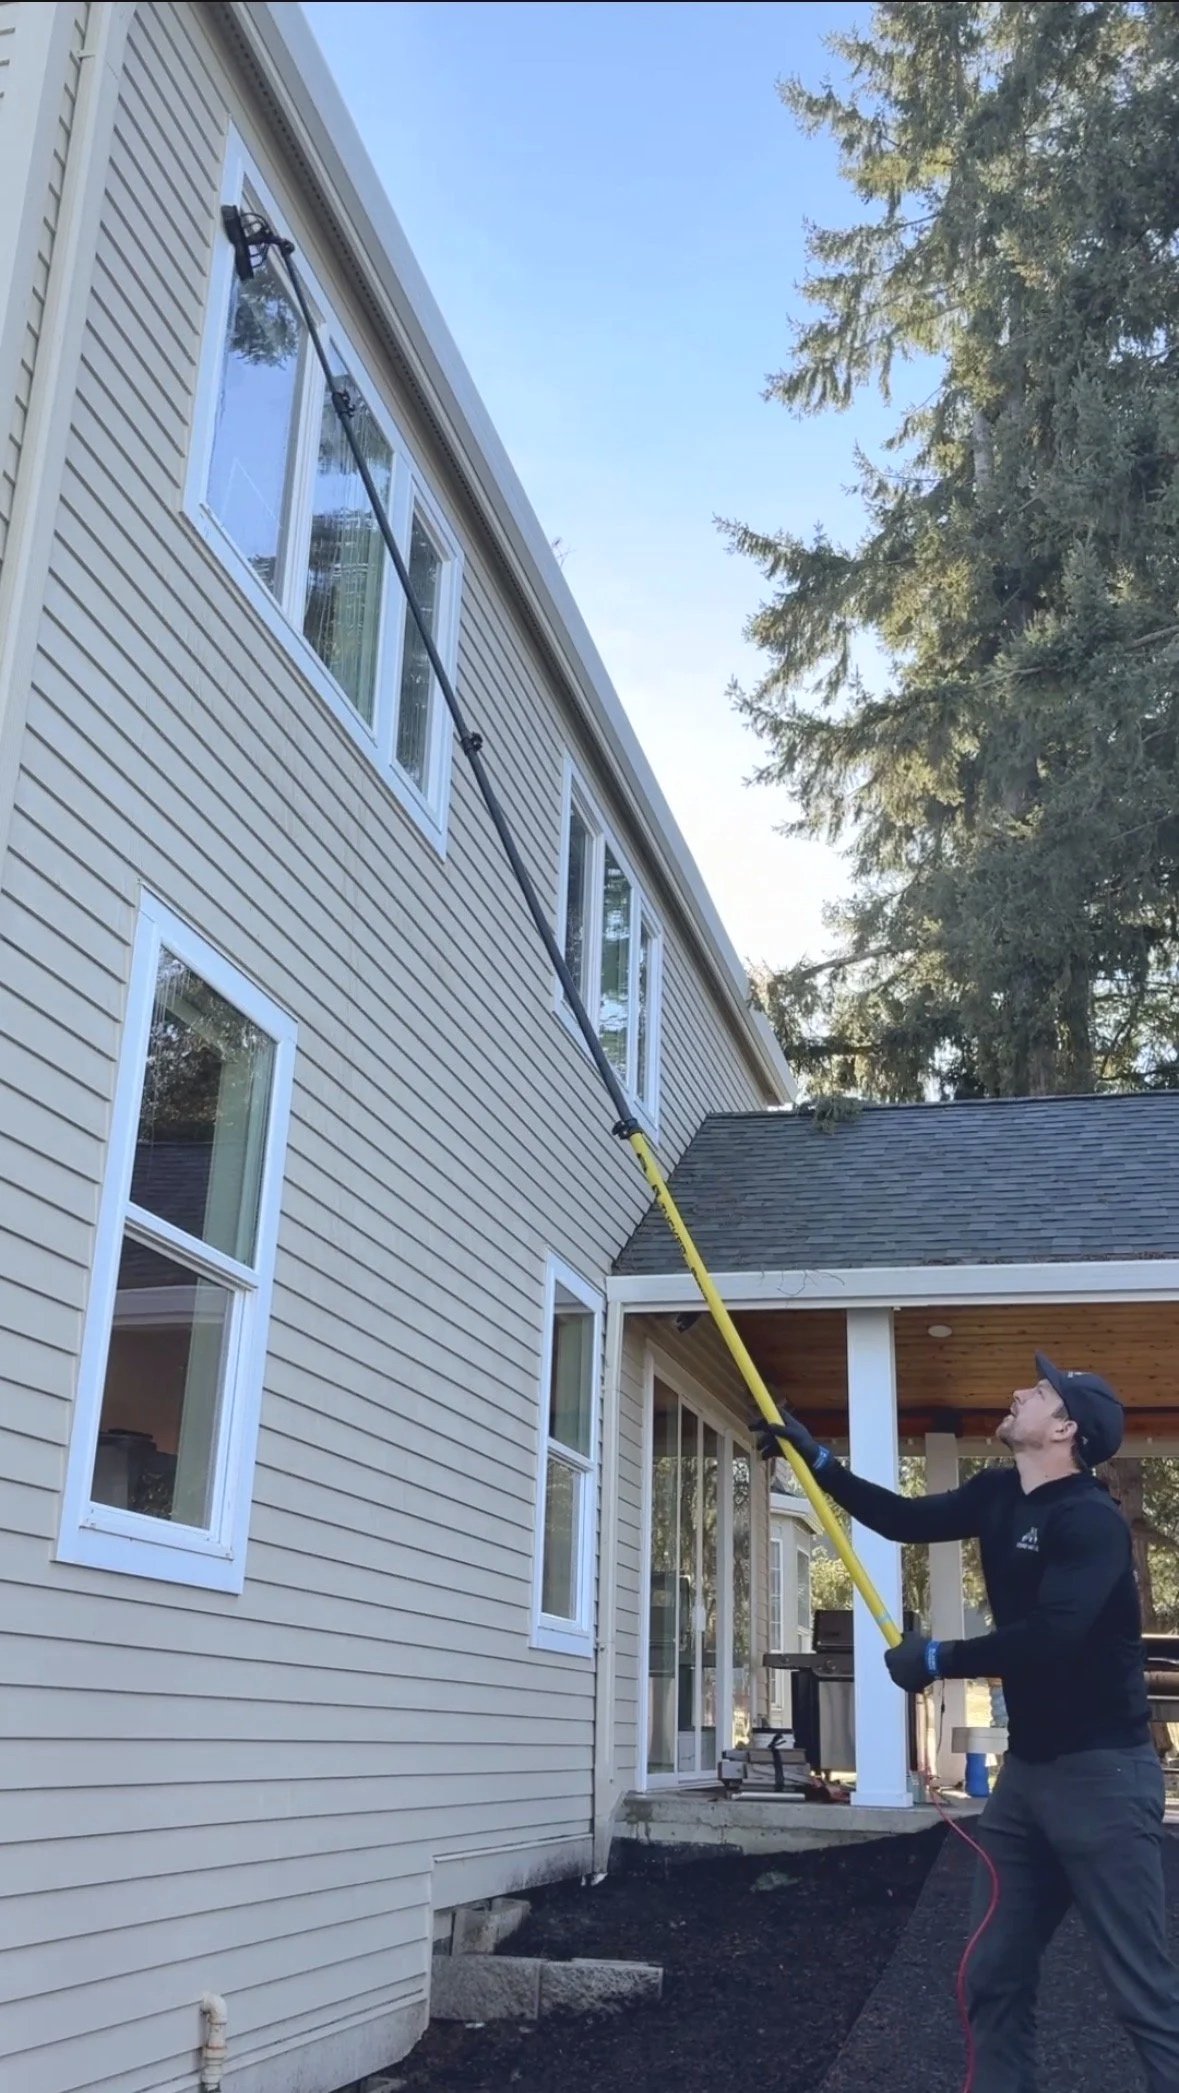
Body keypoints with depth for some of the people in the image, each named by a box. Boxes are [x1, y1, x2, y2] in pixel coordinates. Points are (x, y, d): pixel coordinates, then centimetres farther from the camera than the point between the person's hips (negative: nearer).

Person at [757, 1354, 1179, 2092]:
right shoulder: (999, 1496, 7)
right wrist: (815, 1457, 15)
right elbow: (905, 1519, 20)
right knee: (995, 1976, 12)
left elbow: (1051, 1636, -30)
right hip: (1027, 1768, 8)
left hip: (1102, 1772, -8)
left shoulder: (1092, 1520, -19)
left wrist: (939, 1658, -19)